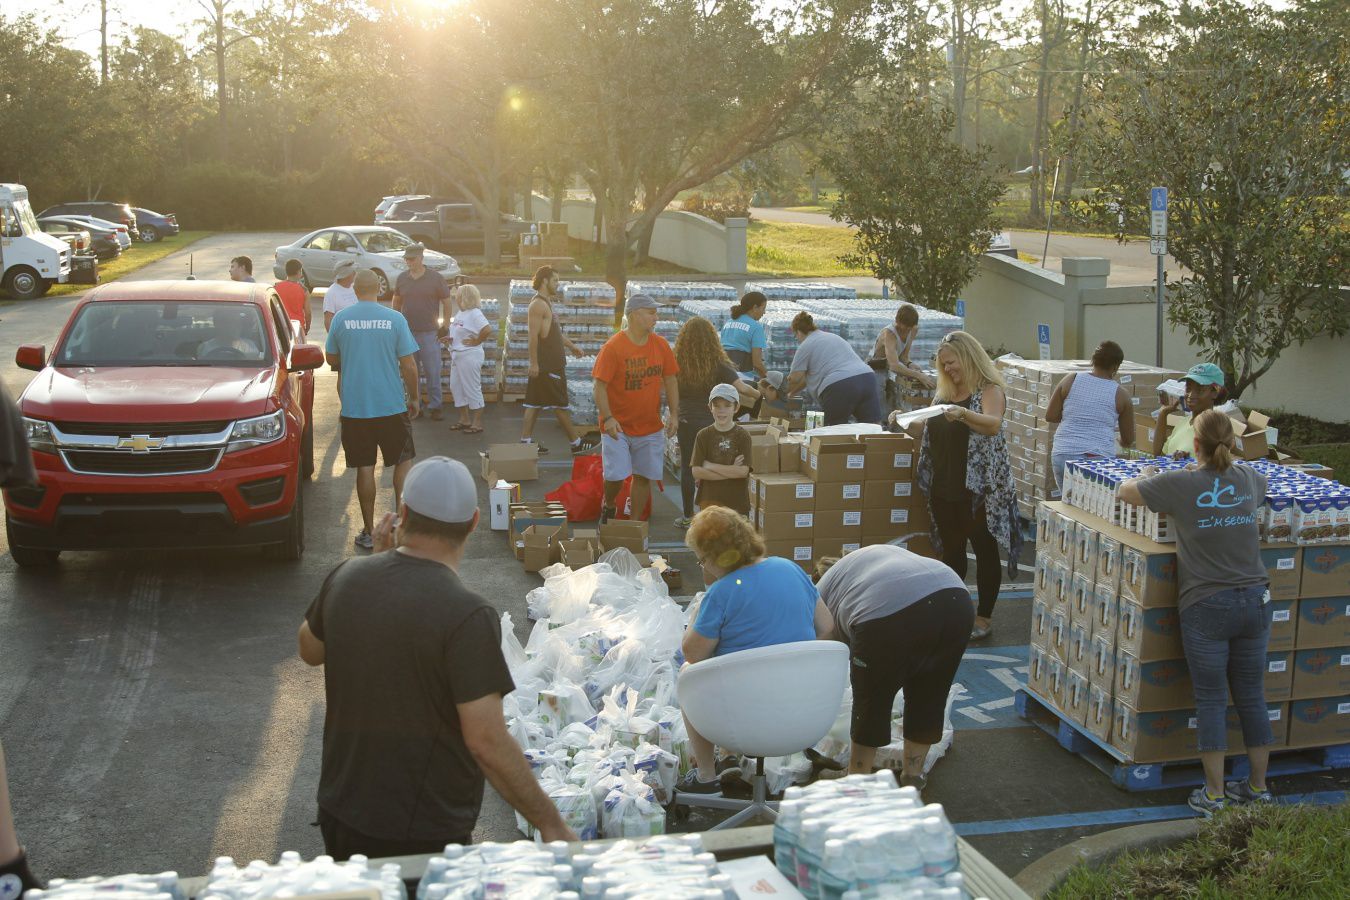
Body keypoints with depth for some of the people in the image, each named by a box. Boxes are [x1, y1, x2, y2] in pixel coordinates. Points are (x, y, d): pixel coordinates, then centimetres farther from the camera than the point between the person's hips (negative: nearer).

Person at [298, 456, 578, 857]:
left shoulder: (345, 578, -6)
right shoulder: (467, 616, -24)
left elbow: (310, 650, 16)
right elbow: (487, 742, -25)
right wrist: (549, 823, -14)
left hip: (339, 814, 6)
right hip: (423, 836, -6)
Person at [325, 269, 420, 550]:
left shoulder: (341, 319, -3)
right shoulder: (395, 319, -6)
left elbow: (331, 360, 8)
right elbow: (408, 365, -5)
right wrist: (414, 398, 8)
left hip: (354, 408, 1)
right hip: (392, 406, -1)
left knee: (364, 468, 7)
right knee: (403, 461, 16)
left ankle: (369, 532, 10)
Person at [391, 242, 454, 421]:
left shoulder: (436, 278, -4)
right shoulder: (402, 279, 6)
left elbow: (447, 304, 1)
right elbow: (396, 302, 18)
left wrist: (445, 327, -4)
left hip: (429, 333, -3)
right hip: (407, 333, 3)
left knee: (433, 373, -3)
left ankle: (435, 407, 5)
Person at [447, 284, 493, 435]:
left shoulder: (474, 314, -17)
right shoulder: (460, 314, 11)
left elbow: (488, 330, -28)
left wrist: (476, 341, -18)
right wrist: (450, 338, 7)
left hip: (470, 356, -10)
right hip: (457, 355, 10)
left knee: (472, 389, -3)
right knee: (456, 387, 14)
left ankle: (478, 424, 4)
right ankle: (464, 420, 25)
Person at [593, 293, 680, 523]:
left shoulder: (660, 345, 2)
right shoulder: (613, 347, -13)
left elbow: (670, 380, 9)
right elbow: (600, 386, -14)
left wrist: (674, 413, 0)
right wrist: (607, 418, -24)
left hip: (650, 427, 4)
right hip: (617, 426, -4)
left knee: (644, 476, 8)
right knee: (616, 475, -10)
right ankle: (608, 506, 22)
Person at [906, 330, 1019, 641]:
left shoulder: (989, 390, -7)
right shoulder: (946, 393, 13)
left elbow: (993, 425, -27)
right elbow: (931, 432, 24)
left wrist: (963, 414, -42)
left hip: (979, 486, -7)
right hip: (944, 486, 7)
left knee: (984, 550, 1)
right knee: (950, 549, 13)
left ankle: (984, 617, 9)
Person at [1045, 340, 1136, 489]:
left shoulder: (1070, 380, 4)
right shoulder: (1120, 394, 3)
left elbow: (1050, 416, 7)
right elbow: (1128, 441, 10)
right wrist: (1121, 442, 33)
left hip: (1064, 454, 2)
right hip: (1100, 456, -2)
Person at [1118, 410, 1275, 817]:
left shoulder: (1181, 483, -11)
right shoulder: (1249, 478, 4)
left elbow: (1123, 492, 4)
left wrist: (1148, 476, 23)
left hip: (1206, 606, -4)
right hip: (1255, 601, 4)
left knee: (1211, 700, 3)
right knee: (1252, 697, 14)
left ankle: (1214, 796, 8)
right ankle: (1258, 787, 24)